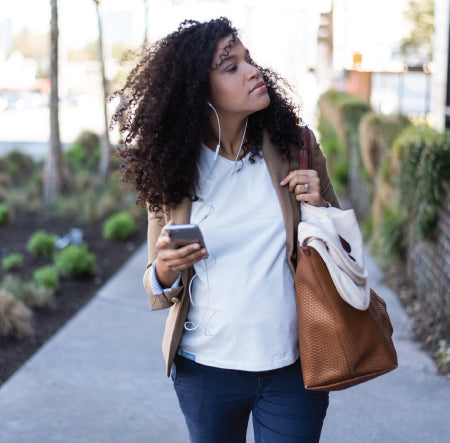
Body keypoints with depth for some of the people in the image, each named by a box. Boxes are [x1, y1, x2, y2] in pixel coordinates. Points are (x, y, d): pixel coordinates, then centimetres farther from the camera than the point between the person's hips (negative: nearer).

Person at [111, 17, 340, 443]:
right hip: (206, 368, 1)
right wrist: (165, 270, -18)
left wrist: (321, 208, -12)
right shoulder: (172, 168, -3)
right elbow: (159, 289, 5)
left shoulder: (294, 147, -2)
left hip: (292, 364, 0)